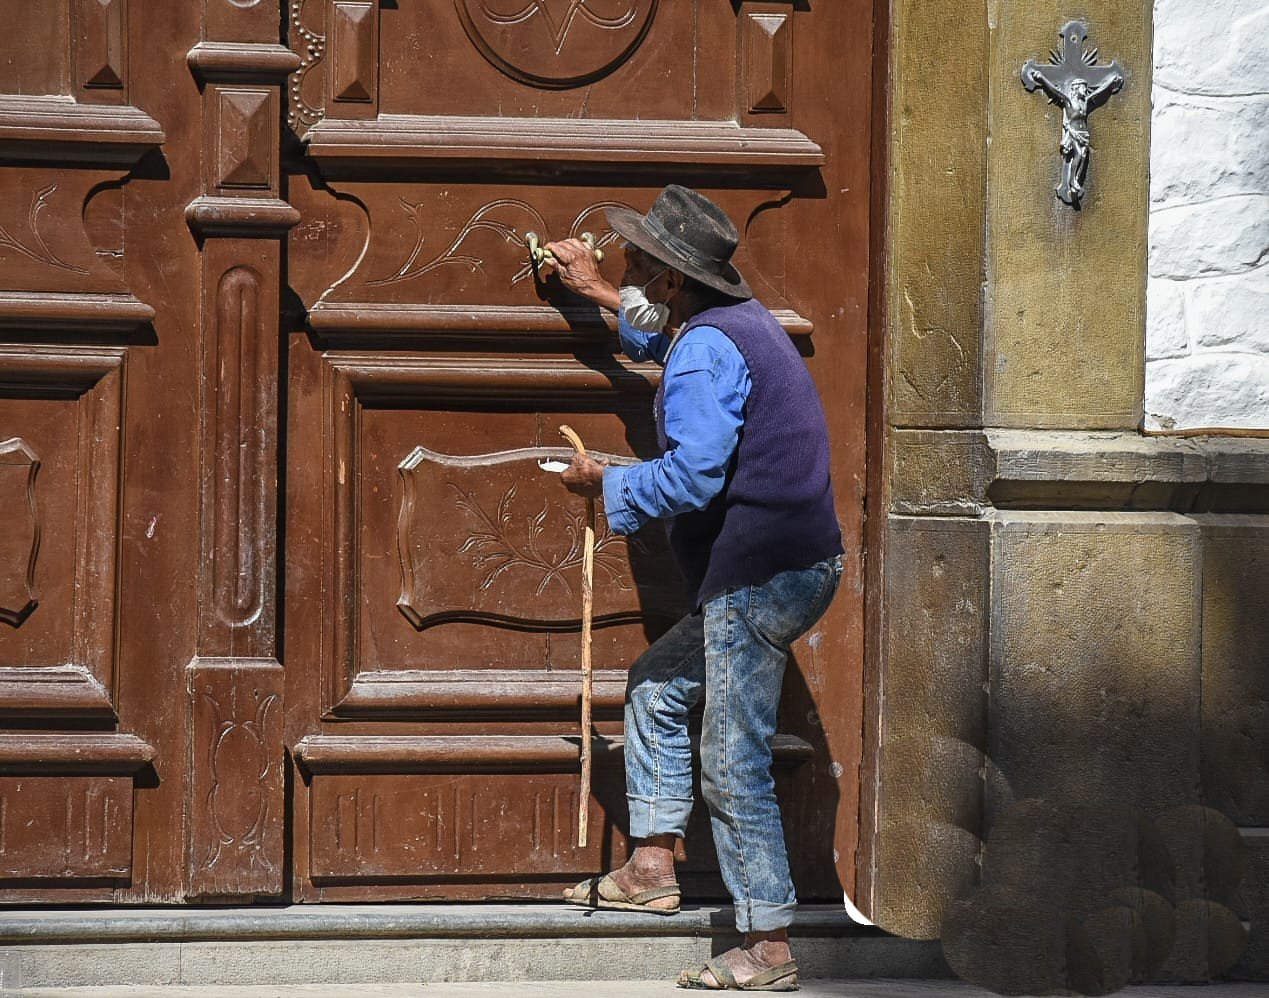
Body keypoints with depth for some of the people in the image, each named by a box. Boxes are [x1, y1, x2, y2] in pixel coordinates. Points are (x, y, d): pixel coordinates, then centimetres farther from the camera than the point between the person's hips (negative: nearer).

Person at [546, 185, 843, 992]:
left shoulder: (706, 350, -17)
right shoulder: (737, 319, 15)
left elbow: (692, 475, -24)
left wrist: (606, 484, -9)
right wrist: (601, 295, 48)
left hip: (762, 578, -11)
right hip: (793, 567, 11)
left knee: (734, 763, -6)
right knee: (658, 684, 22)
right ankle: (653, 867, 23)